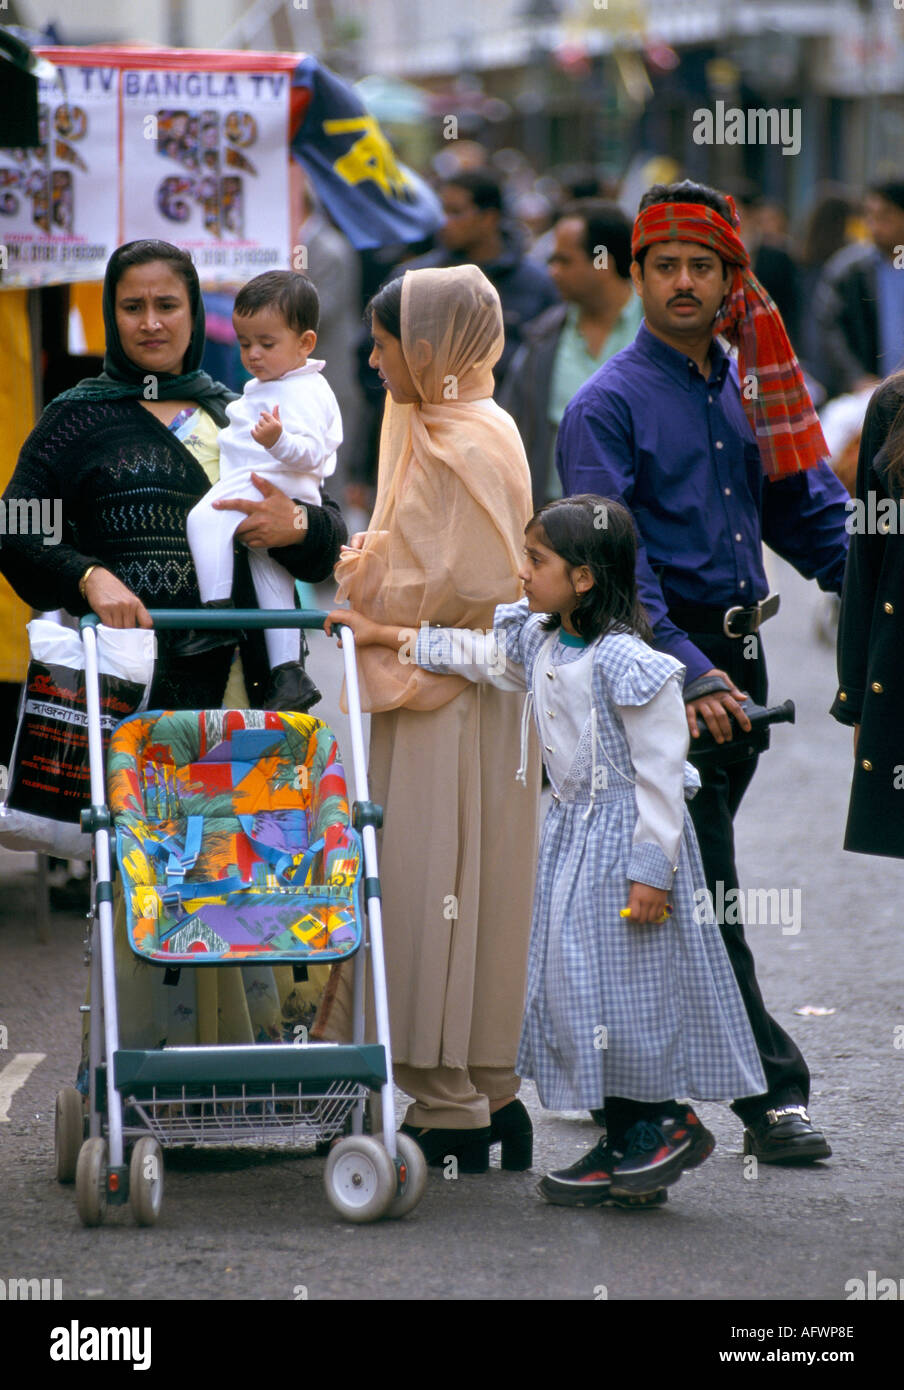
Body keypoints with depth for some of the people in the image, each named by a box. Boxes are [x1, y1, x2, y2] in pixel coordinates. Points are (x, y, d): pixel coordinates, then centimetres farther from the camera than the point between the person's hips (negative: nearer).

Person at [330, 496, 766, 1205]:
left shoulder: (626, 661, -20)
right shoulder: (539, 644, 6)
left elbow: (659, 769, -19)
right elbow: (477, 655, 24)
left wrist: (652, 867, -20)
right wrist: (385, 636, 23)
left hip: (626, 834, -9)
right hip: (572, 832, 9)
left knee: (625, 983, -6)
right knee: (574, 982, 9)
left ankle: (669, 1123, 10)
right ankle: (626, 1140, 14)